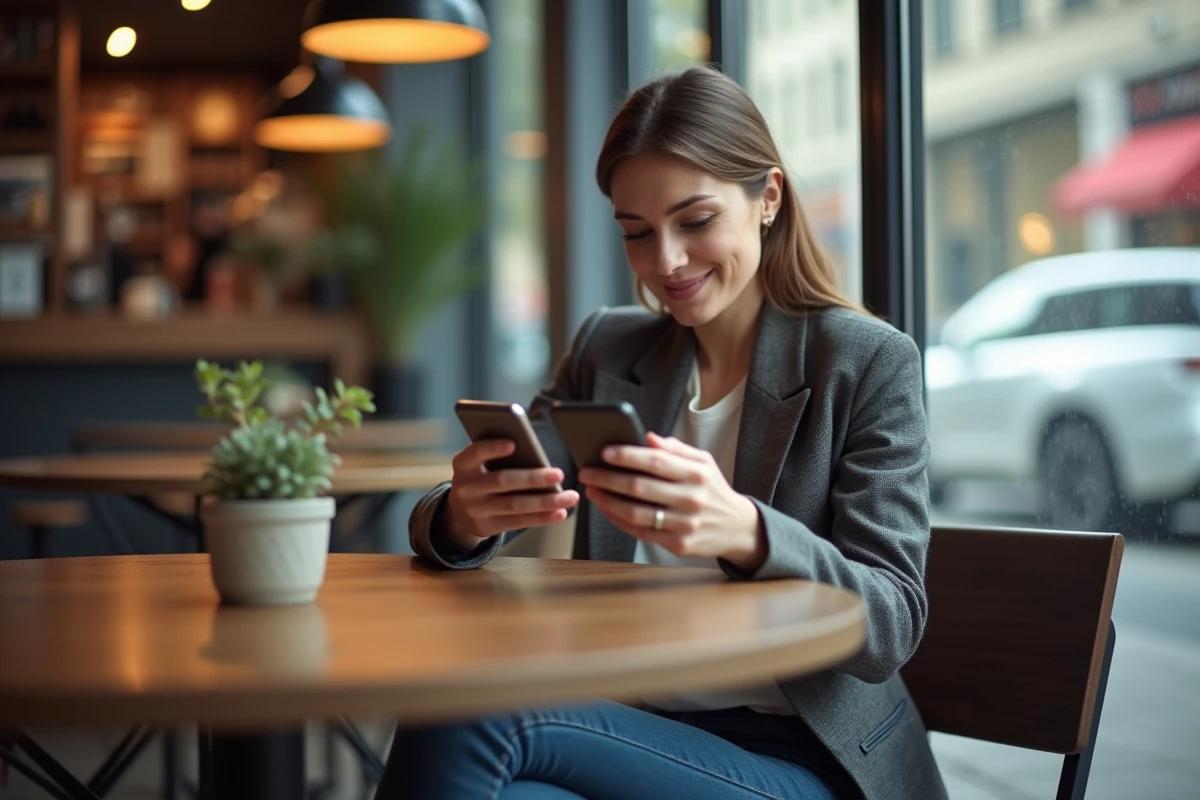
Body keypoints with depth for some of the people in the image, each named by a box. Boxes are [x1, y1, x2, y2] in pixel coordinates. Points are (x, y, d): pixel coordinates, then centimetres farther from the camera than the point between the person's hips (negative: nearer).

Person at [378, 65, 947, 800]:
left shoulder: (870, 363, -3)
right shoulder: (606, 350, 10)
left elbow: (892, 629, -11)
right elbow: (443, 525, 3)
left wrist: (747, 535, -32)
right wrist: (463, 517, -24)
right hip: (637, 732, 4)